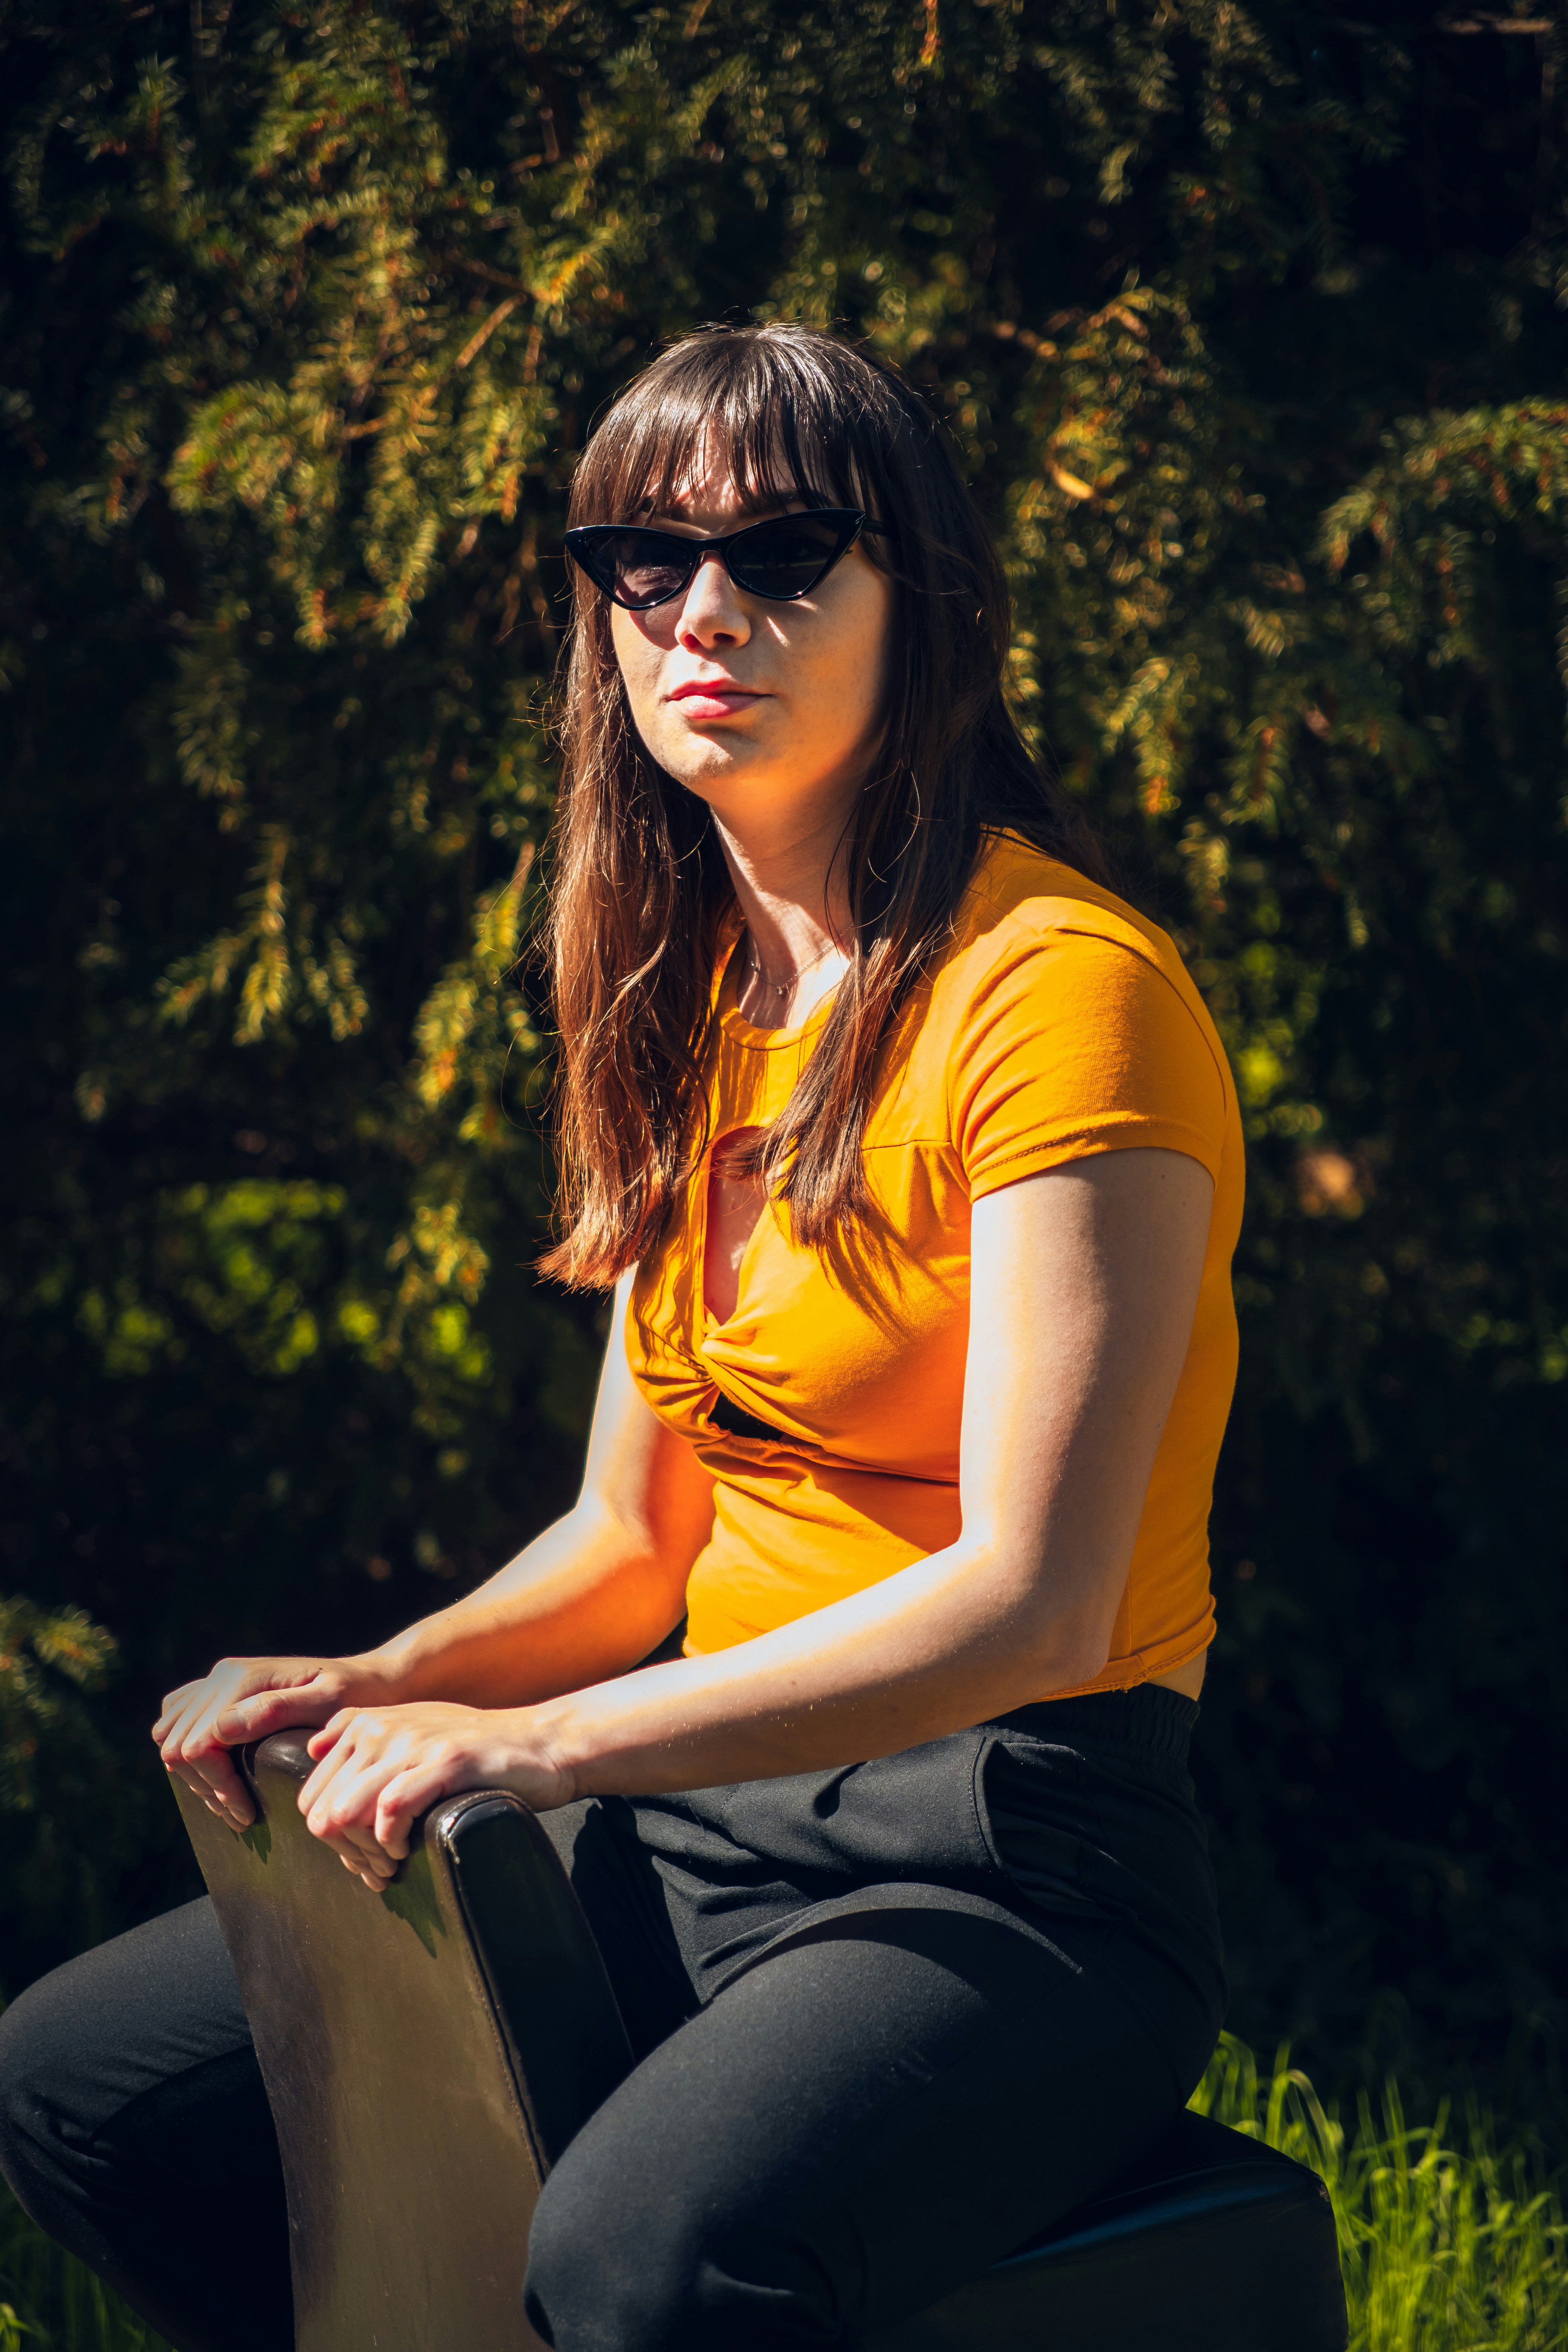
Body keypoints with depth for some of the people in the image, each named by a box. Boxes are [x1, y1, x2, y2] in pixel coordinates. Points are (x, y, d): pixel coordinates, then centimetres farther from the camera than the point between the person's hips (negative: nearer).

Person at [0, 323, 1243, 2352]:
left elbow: (1029, 1600, -21)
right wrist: (380, 1693, -3)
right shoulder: (698, 997, 15)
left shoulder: (1059, 989, -13)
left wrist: (540, 1745, -25)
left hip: (1017, 1867, -8)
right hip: (710, 1819, 8)